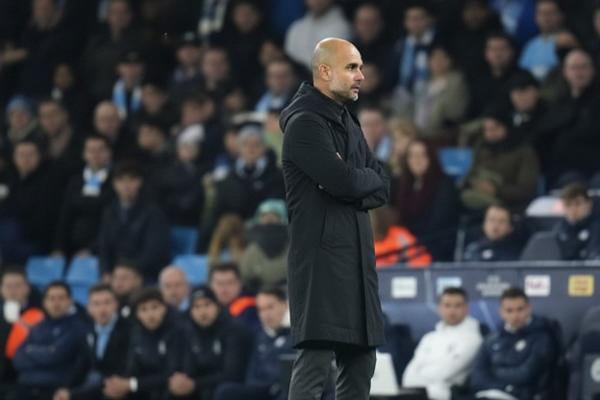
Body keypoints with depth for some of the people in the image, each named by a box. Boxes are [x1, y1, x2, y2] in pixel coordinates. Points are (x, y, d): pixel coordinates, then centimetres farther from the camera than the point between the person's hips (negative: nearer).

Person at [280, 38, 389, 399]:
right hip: (322, 257, -9)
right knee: (317, 357, -15)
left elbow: (382, 189, 13)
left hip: (356, 256, 9)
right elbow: (345, 180, -21)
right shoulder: (305, 122, -9)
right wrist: (370, 177, 1)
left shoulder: (347, 122, 20)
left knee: (361, 360, 8)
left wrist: (353, 182, -8)